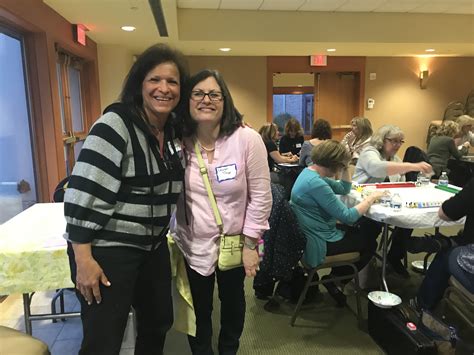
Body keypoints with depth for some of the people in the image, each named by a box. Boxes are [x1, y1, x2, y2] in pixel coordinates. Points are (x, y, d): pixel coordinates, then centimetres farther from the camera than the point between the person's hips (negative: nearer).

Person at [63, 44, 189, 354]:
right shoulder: (116, 124, -18)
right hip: (107, 250, -7)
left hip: (154, 246, 7)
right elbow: (84, 194, -21)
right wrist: (83, 259, -21)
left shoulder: (176, 130, 3)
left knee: (159, 322, 21)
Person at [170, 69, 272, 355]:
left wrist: (250, 244, -12)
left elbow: (260, 196, -13)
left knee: (232, 301, 24)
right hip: (192, 244, 1)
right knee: (199, 309, 18)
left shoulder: (247, 139, -17)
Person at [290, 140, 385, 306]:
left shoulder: (311, 172, 5)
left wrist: (346, 168, 1)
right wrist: (372, 197, -12)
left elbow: (344, 189, 17)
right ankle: (333, 280, 16)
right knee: (370, 243, 9)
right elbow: (347, 216, -24)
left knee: (368, 228, 20)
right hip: (319, 244, -10)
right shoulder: (315, 183, -27)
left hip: (316, 234, 10)